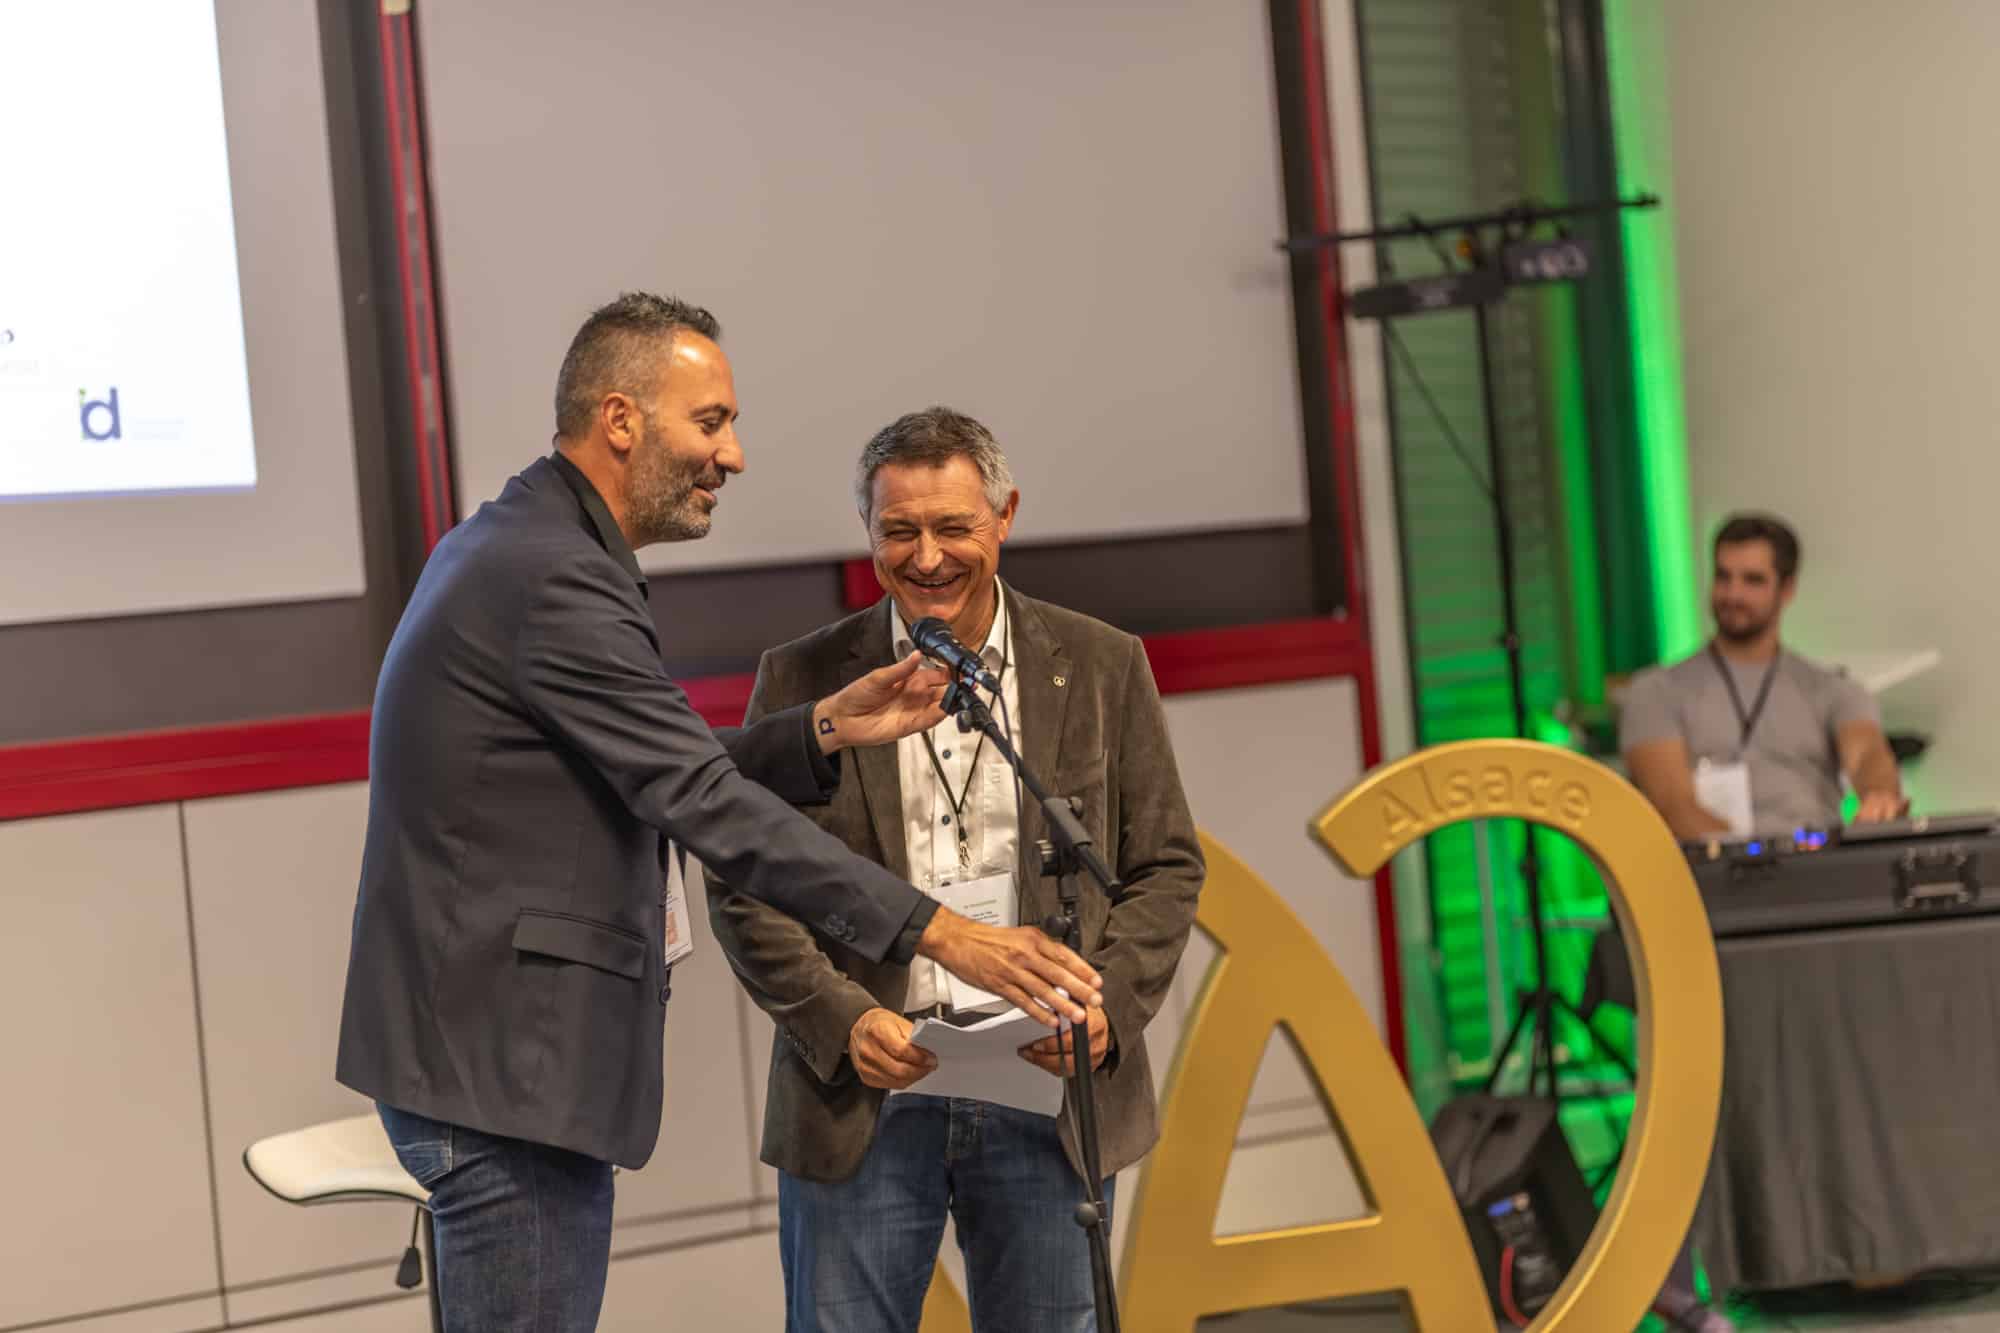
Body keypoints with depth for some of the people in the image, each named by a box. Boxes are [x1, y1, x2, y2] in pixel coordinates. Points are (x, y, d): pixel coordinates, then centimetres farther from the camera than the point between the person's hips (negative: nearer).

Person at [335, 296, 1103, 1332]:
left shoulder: (505, 548, 16)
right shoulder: (556, 578, -18)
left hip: (489, 1047, 11)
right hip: (502, 1063, -11)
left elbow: (656, 783, 16)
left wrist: (824, 730, 5)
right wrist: (939, 933, -23)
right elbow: (705, 806, -23)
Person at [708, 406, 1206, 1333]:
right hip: (861, 1101, -1)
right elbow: (746, 884, 2)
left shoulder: (1100, 667, 5)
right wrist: (843, 1020, -13)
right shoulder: (803, 680, 3)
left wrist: (1107, 1005, -10)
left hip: (1047, 1095, 1)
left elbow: (1166, 865, 7)